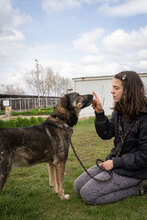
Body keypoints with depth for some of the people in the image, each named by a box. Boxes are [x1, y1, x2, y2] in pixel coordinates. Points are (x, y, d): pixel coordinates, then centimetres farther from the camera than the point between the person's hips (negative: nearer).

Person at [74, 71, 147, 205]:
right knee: (78, 185, 9)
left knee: (88, 195, -12)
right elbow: (106, 134, 1)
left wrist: (115, 163, -18)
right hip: (115, 161, 8)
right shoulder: (119, 111, 2)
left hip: (132, 170, -8)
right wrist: (99, 113, -12)